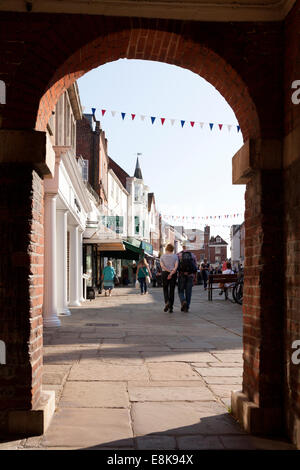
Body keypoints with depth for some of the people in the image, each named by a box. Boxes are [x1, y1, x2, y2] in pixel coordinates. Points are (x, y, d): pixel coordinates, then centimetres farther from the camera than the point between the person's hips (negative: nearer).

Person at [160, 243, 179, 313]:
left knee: (165, 289, 12)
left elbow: (162, 266, -11)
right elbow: (176, 266, -13)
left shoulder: (162, 256, 3)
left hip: (164, 273, 0)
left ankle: (167, 302, -15)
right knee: (172, 290, 6)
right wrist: (171, 273, -15)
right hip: (173, 274, 0)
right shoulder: (175, 256, 1)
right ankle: (170, 307, 4)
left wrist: (169, 271, -12)